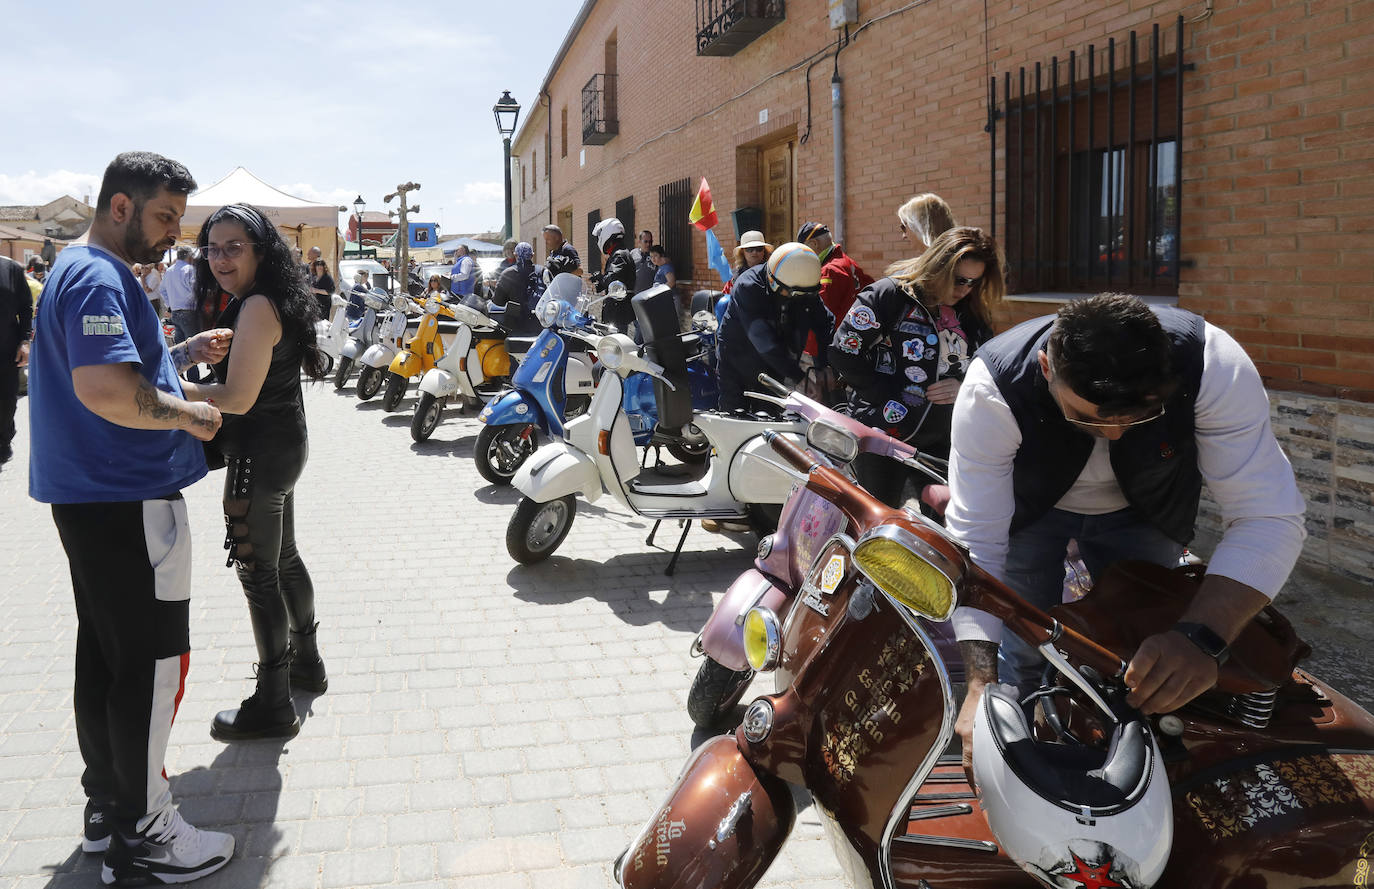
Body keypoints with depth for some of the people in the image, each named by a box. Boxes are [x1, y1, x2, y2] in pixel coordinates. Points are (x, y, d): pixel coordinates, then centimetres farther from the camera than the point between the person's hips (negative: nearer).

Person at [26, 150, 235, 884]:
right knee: (153, 660, -2)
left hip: (95, 498, 11)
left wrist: (184, 355, 13)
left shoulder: (91, 273, 17)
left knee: (105, 653, 16)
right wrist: (187, 413, -17)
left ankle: (107, 805, 28)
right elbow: (105, 389, -30)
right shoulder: (98, 279, -17)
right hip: (127, 500, -11)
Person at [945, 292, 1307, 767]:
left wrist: (1200, 636, -54)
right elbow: (975, 540, -38)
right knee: (1022, 659, -6)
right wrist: (980, 682, -47)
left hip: (1143, 513, 1)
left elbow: (1269, 518, -38)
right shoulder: (992, 389, -39)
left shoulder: (1216, 367, -37)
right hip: (1031, 508, -1)